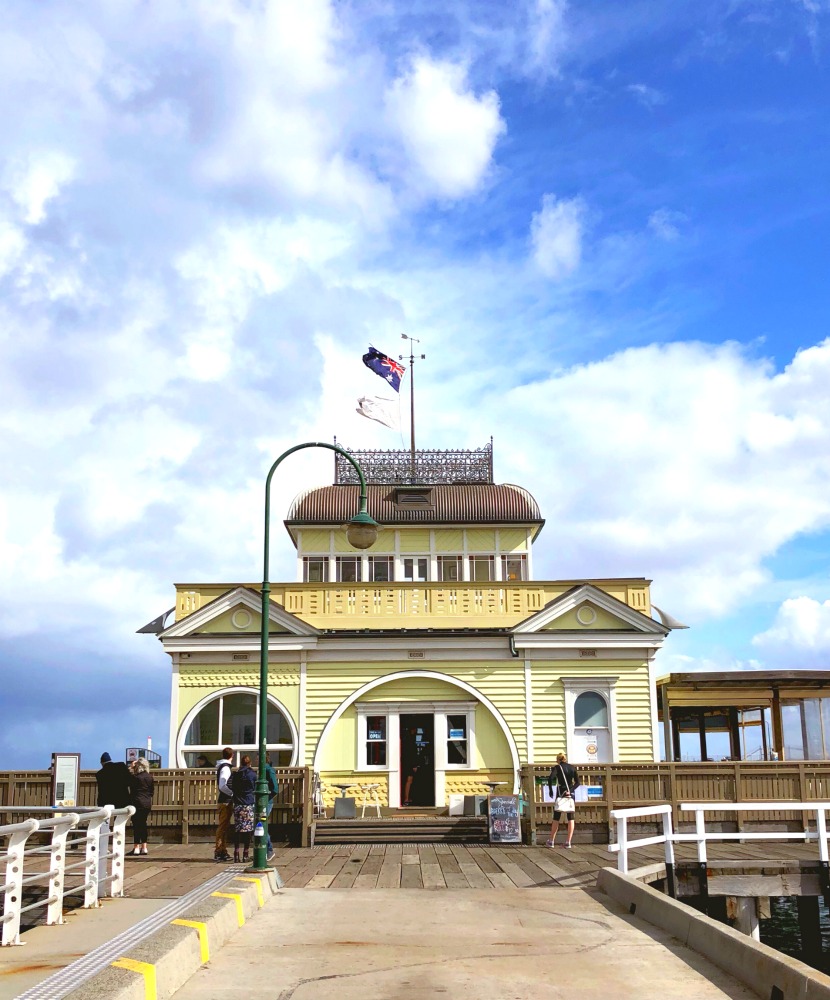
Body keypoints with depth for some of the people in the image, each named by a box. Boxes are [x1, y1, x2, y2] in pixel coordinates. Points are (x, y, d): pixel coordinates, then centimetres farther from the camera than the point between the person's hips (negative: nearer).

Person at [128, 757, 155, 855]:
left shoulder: (134, 777, -13)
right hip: (147, 803, 5)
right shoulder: (150, 777, 4)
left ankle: (136, 847, 0)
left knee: (136, 825, 0)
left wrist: (132, 769, 1)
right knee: (143, 824, 14)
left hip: (137, 803, -5)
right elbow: (151, 791, 10)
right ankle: (144, 847, 13)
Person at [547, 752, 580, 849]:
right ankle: (568, 842, -3)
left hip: (560, 794, -2)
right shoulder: (572, 767, 8)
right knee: (570, 818, 4)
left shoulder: (557, 767, -2)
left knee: (556, 818, 6)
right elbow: (578, 782, -1)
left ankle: (551, 841, 9)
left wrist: (551, 791, -11)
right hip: (570, 794, 2)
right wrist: (570, 790, -10)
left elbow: (550, 778, -19)